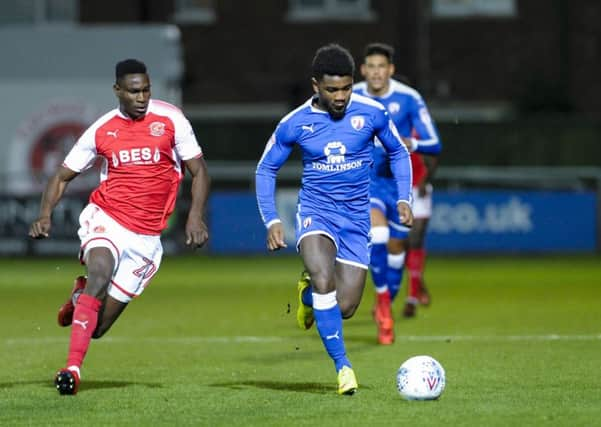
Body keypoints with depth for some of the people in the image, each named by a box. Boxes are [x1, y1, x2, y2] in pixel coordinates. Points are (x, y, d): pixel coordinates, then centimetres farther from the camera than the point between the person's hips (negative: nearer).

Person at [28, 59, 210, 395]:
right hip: (105, 219, 0)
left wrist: (195, 215, -14)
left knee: (96, 328, -2)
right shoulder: (102, 131, 1)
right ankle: (73, 368, -31)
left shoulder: (170, 119, -2)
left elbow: (199, 171, 2)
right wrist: (45, 215, -9)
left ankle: (81, 297, 35)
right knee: (100, 272, -33)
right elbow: (63, 176, 9)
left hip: (146, 237, 0)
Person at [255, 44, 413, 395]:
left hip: (356, 217, 2)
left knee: (344, 308, -4)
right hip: (316, 211, -2)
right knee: (324, 279, -30)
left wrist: (404, 200, -1)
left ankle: (308, 294, 32)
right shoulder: (295, 123, -7)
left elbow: (399, 153, 11)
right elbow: (266, 169, 6)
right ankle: (343, 365, -17)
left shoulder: (372, 113, -6)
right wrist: (271, 221, -3)